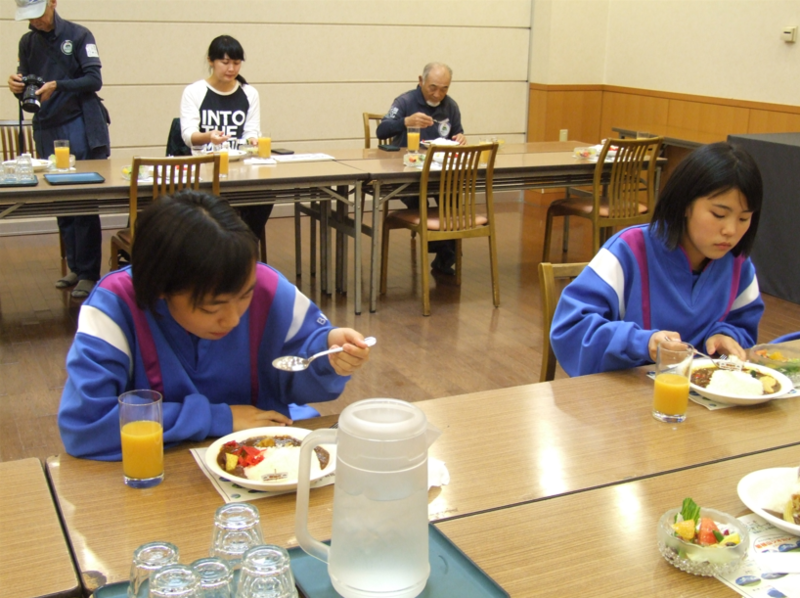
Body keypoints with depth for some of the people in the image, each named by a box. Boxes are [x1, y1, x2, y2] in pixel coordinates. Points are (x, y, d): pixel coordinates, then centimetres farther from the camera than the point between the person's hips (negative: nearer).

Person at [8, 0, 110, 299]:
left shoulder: (78, 35, -2)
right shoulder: (27, 42, 12)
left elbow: (94, 80, -10)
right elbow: (27, 91, 12)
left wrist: (58, 86, -24)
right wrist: (17, 87, -11)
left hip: (81, 129, -5)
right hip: (47, 132, 5)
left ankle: (88, 273, -1)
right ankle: (75, 268, 17)